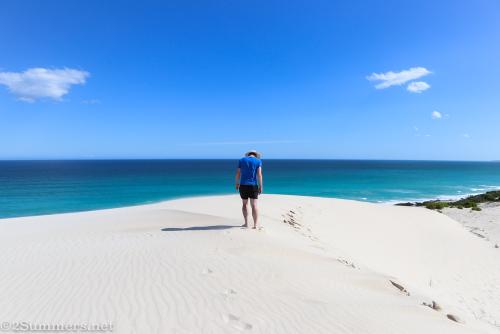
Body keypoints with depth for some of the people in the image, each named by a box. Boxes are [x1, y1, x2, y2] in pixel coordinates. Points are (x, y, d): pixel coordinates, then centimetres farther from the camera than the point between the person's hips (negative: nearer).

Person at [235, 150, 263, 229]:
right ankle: (255, 225, -2)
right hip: (253, 186, -1)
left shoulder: (242, 160, 6)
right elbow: (259, 174, -8)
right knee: (254, 205, 2)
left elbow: (238, 173, 4)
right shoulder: (258, 161, 1)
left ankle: (246, 223, 13)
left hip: (243, 185, 1)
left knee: (245, 204, 15)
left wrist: (237, 183, 15)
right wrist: (260, 186, -5)